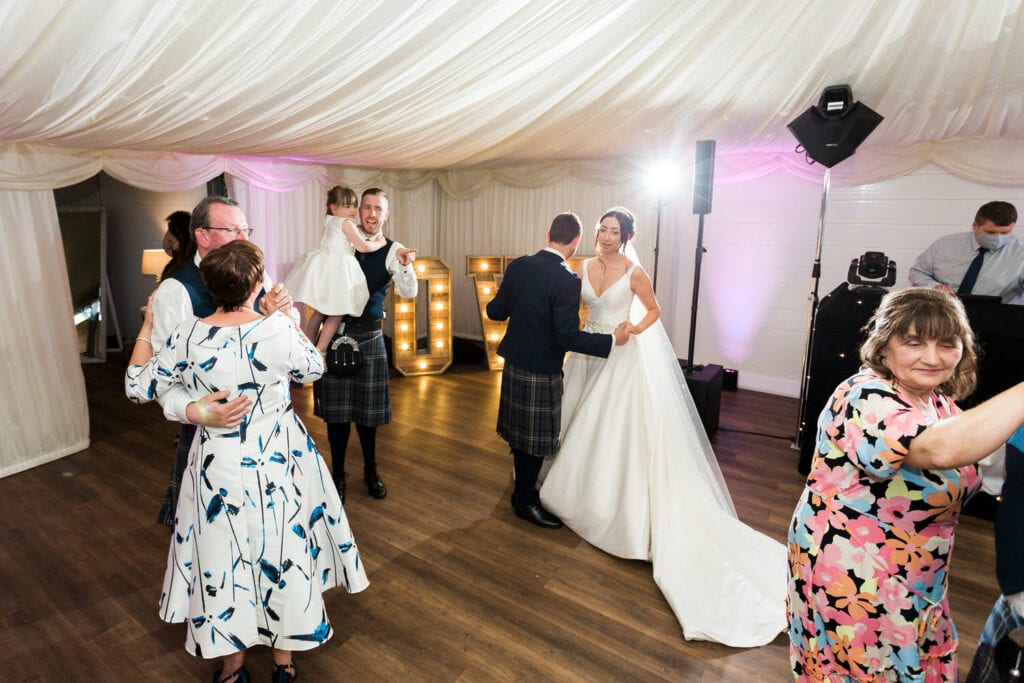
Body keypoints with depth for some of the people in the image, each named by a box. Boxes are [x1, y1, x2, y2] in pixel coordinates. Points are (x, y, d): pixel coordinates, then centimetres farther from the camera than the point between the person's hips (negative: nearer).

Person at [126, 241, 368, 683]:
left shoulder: (188, 338, -15)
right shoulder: (279, 329, -18)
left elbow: (137, 388, -2)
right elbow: (313, 369, 1)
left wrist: (147, 328, 9)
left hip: (221, 467, 0)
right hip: (281, 461, 0)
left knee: (225, 560, 18)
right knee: (285, 551, 17)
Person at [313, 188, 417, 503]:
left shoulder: (392, 250, -4)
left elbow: (410, 293, -17)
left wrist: (405, 265, -35)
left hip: (369, 335, -1)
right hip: (335, 331, 1)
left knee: (367, 409, 11)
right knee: (335, 409, 8)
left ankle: (370, 471, 31)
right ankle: (337, 473, 26)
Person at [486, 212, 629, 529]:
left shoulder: (518, 266, -1)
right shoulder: (567, 280, -21)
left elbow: (496, 312, 5)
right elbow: (568, 337, -24)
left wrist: (499, 302, 28)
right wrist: (612, 340, -14)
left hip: (514, 364, 8)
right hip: (541, 372, -7)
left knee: (521, 434, 21)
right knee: (535, 440, 9)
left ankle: (523, 490, 40)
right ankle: (526, 501, 26)